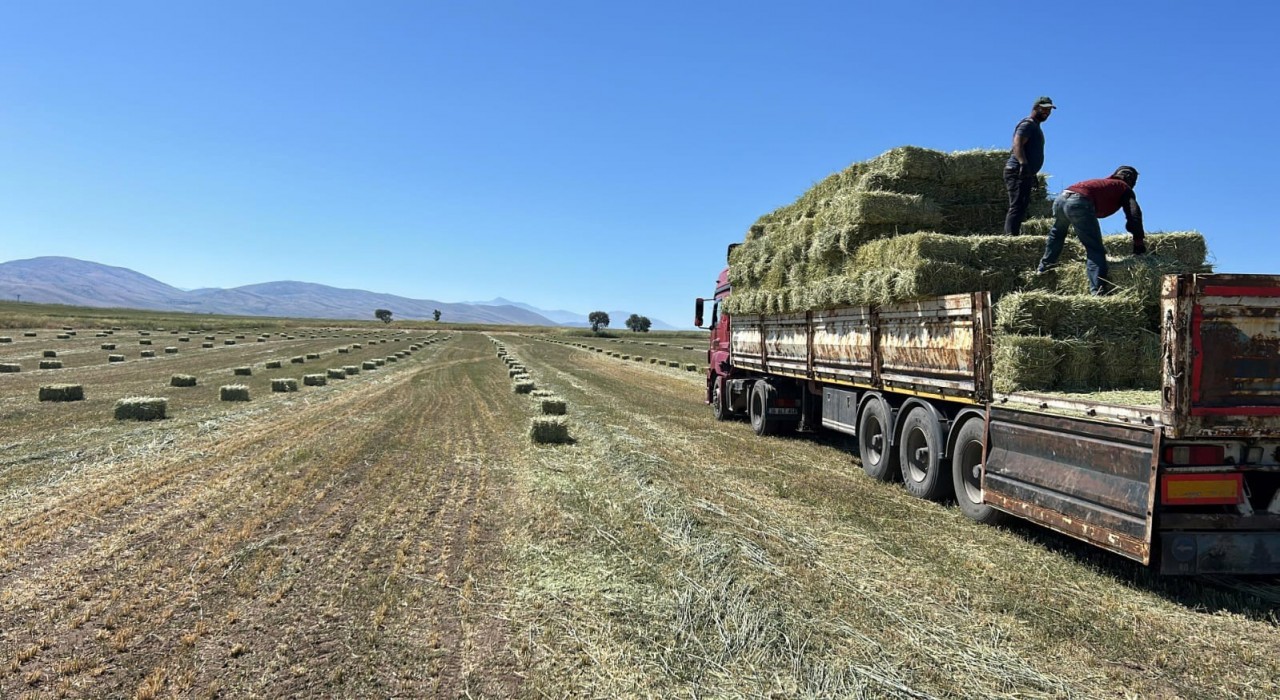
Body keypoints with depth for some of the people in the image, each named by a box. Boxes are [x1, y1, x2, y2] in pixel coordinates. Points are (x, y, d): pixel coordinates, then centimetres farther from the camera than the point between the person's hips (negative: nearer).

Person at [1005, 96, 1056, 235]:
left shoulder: (1035, 127, 26)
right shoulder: (1027, 124, -6)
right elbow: (1017, 145, -23)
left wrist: (1033, 175, 30)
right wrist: (1023, 163, -38)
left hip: (1025, 174, 11)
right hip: (1018, 172, -11)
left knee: (1020, 208, 10)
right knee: (1017, 207, -20)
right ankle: (1011, 237, -28)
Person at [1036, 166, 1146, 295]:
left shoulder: (1102, 182, 41)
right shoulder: (1125, 189, 22)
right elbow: (1134, 215, 9)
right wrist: (1139, 243, 13)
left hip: (1060, 198, 7)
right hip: (1079, 203, -6)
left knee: (1057, 233, 37)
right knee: (1095, 250, -2)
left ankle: (1045, 266, 44)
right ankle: (1098, 291, -12)